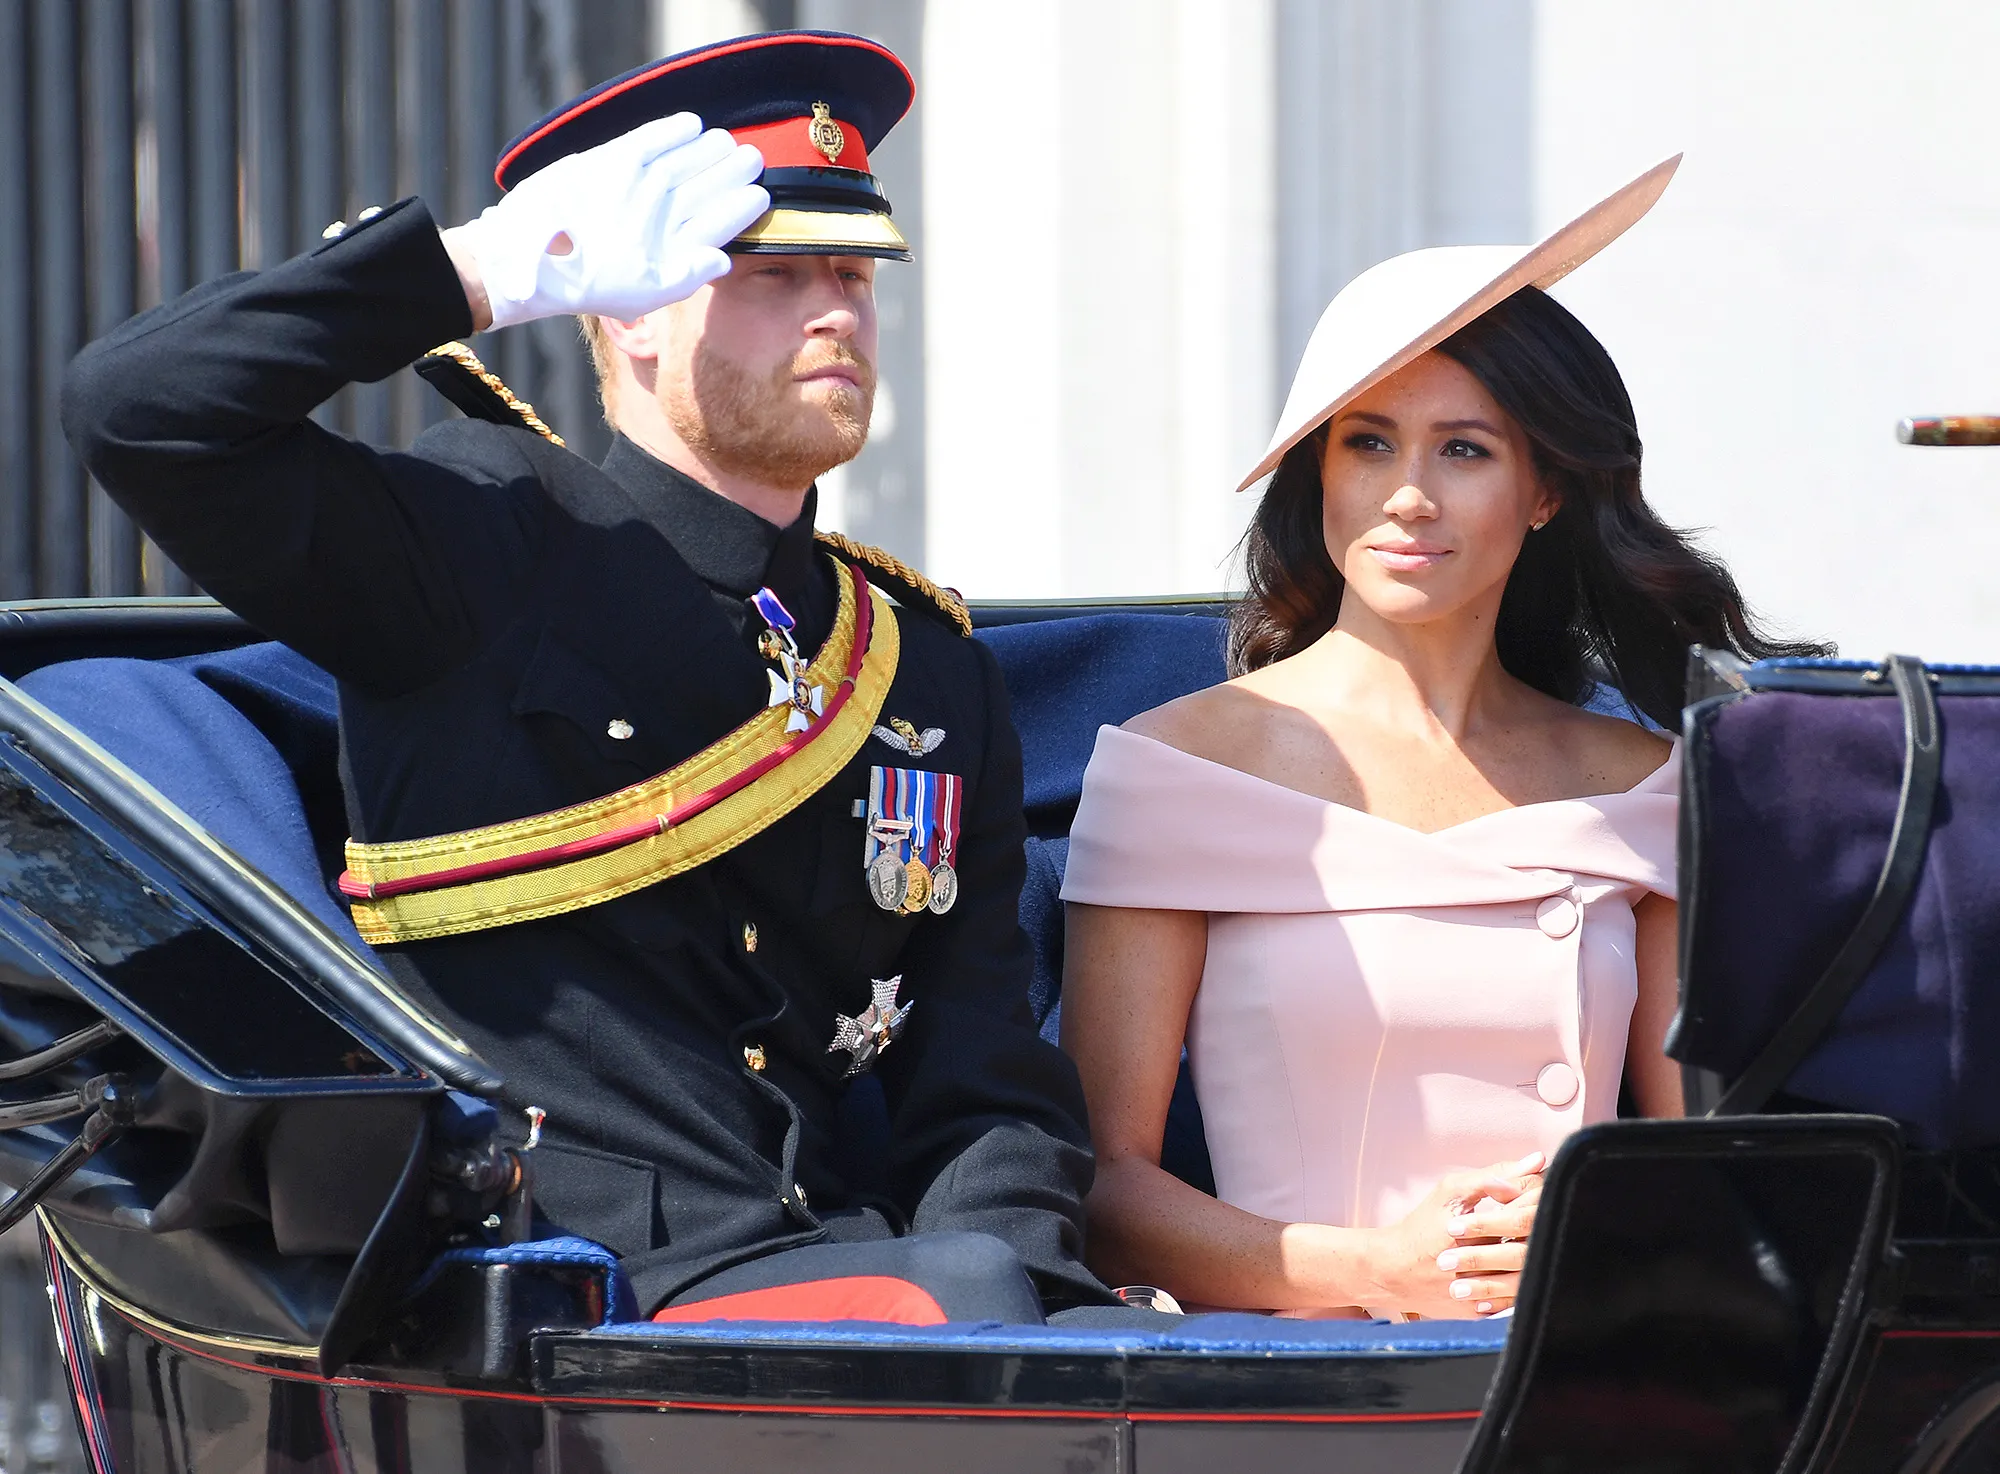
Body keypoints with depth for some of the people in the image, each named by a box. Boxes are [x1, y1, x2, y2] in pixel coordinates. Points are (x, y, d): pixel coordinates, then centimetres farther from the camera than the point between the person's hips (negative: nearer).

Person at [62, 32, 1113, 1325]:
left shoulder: (937, 674, 20)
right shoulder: (491, 548, 4)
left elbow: (988, 1086, 13)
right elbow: (141, 408, -11)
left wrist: (1004, 1256, -10)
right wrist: (499, 267, -7)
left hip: (870, 1269, 6)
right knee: (970, 1297, -31)